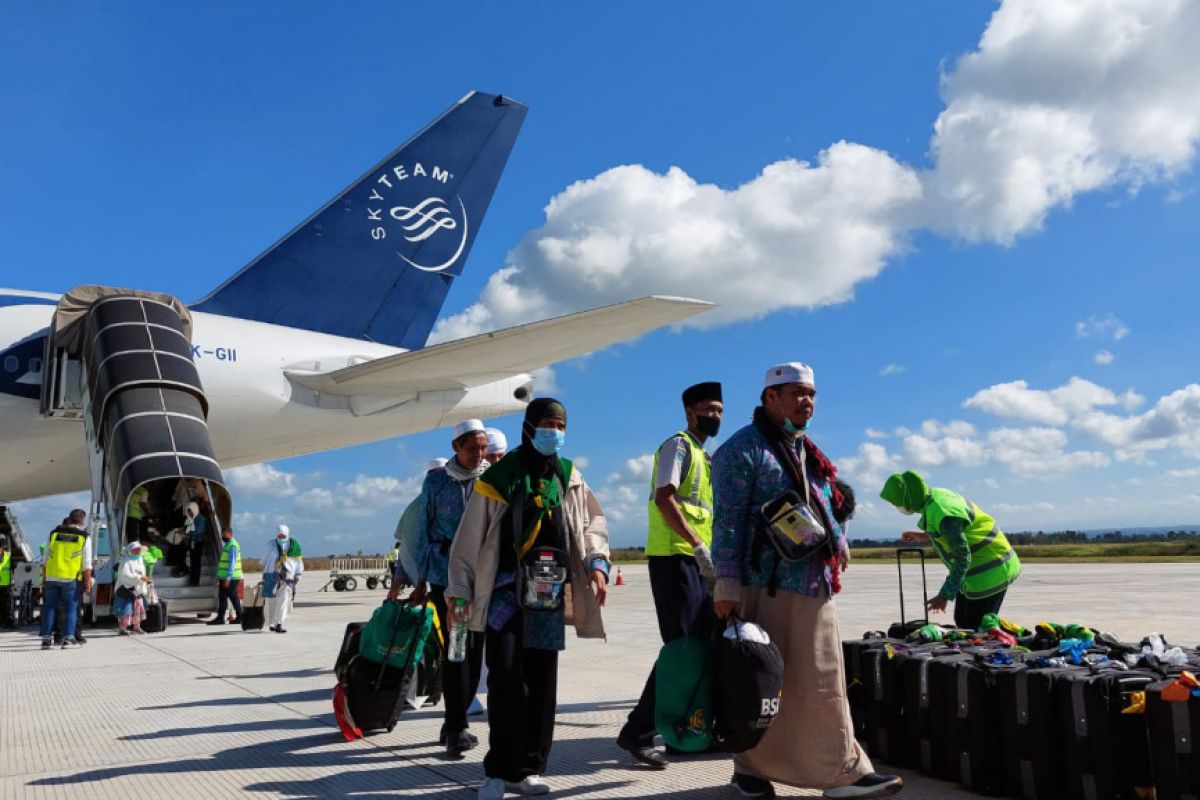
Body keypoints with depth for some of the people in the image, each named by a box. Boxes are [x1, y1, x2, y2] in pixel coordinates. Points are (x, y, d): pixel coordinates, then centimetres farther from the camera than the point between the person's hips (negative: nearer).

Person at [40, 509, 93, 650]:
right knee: (70, 608, 5)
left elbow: (45, 560, 8)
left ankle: (46, 639, 9)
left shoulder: (54, 533, 6)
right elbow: (87, 564, -4)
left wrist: (44, 578, 15)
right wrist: (88, 583, -2)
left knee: (49, 607, 9)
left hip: (51, 577, 2)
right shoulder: (84, 537, -1)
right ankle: (68, 638, -2)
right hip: (71, 578, -2)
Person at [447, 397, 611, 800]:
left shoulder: (570, 479, 12)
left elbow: (592, 523, 17)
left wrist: (596, 563, -1)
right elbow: (470, 536, 3)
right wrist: (459, 589, 1)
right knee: (506, 677, -8)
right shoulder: (499, 476, 1)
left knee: (542, 681, 5)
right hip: (504, 591, -3)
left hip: (549, 594, 3)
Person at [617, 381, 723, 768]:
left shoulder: (702, 456, 23)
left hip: (695, 561, 9)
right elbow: (664, 498, -18)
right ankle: (638, 732, -6)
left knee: (704, 645, 12)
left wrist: (707, 553, 17)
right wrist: (698, 546, -23)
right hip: (674, 557, -9)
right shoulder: (678, 445, -5)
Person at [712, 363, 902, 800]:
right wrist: (727, 583, -17)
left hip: (814, 586, 8)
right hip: (766, 585, -7)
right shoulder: (744, 449, -7)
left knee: (823, 683, 8)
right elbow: (728, 520, -13)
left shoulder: (807, 450, 20)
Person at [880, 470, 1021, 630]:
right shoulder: (937, 496, 2)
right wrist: (924, 536, 12)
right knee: (962, 621, 15)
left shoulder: (940, 512, -28)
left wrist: (945, 595, -23)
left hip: (988, 573, -10)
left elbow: (962, 558, -27)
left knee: (975, 628, -7)